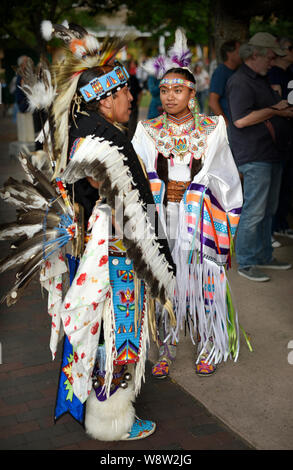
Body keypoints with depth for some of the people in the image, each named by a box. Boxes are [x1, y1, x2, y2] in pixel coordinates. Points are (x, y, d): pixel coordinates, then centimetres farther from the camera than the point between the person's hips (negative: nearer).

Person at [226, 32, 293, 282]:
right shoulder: (240, 82, -13)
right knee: (254, 211, -6)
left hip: (272, 154, 10)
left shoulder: (261, 80, 20)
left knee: (268, 210, 15)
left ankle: (264, 256, 26)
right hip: (254, 156, -10)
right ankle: (246, 263, 3)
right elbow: (241, 120, -24)